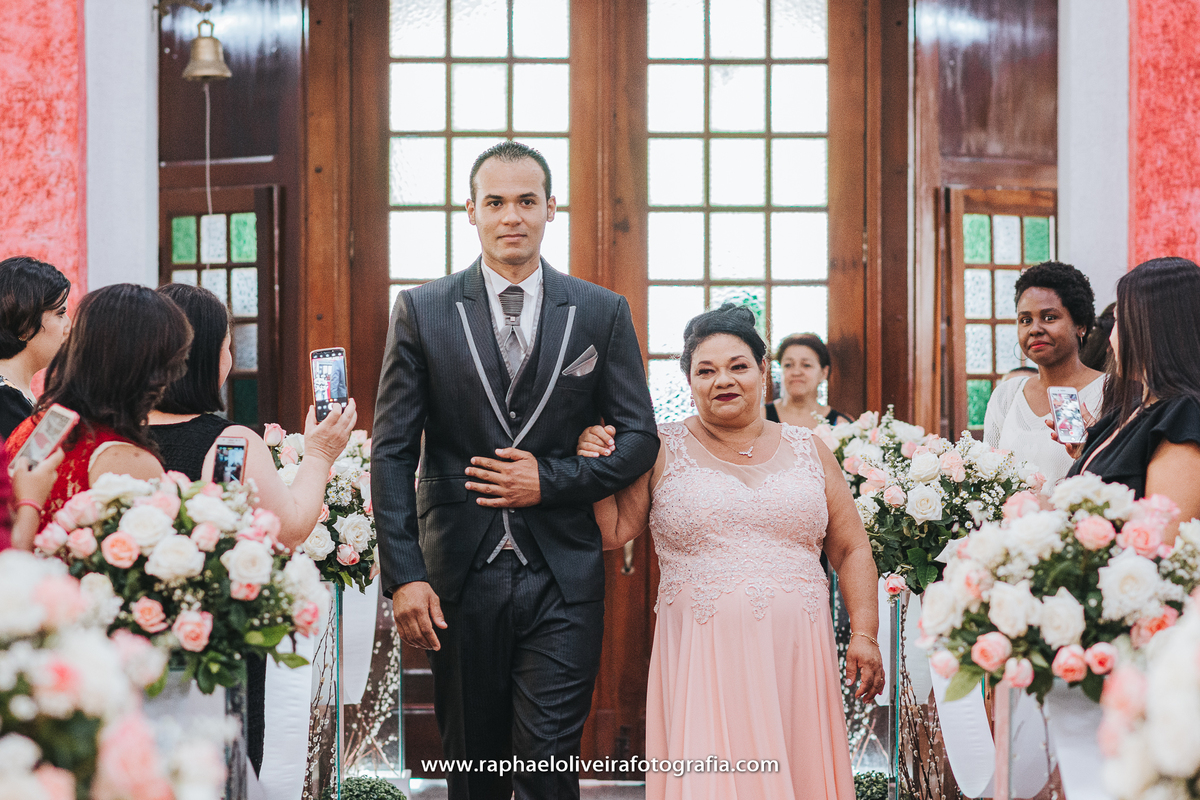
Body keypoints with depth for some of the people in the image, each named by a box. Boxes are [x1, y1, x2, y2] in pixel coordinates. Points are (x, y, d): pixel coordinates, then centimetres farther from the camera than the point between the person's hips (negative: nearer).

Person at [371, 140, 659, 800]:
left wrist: (549, 481, -10)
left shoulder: (603, 313, 4)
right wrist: (403, 575, -9)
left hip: (562, 578, 0)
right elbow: (392, 451, -1)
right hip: (458, 575, 1)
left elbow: (639, 437, 5)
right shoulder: (420, 312, 2)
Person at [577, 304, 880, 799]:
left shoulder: (808, 450, 12)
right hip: (703, 661, -2)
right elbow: (612, 532, 5)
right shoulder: (663, 451, 7)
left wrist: (864, 634, 2)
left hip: (796, 660, 2)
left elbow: (852, 550, 12)